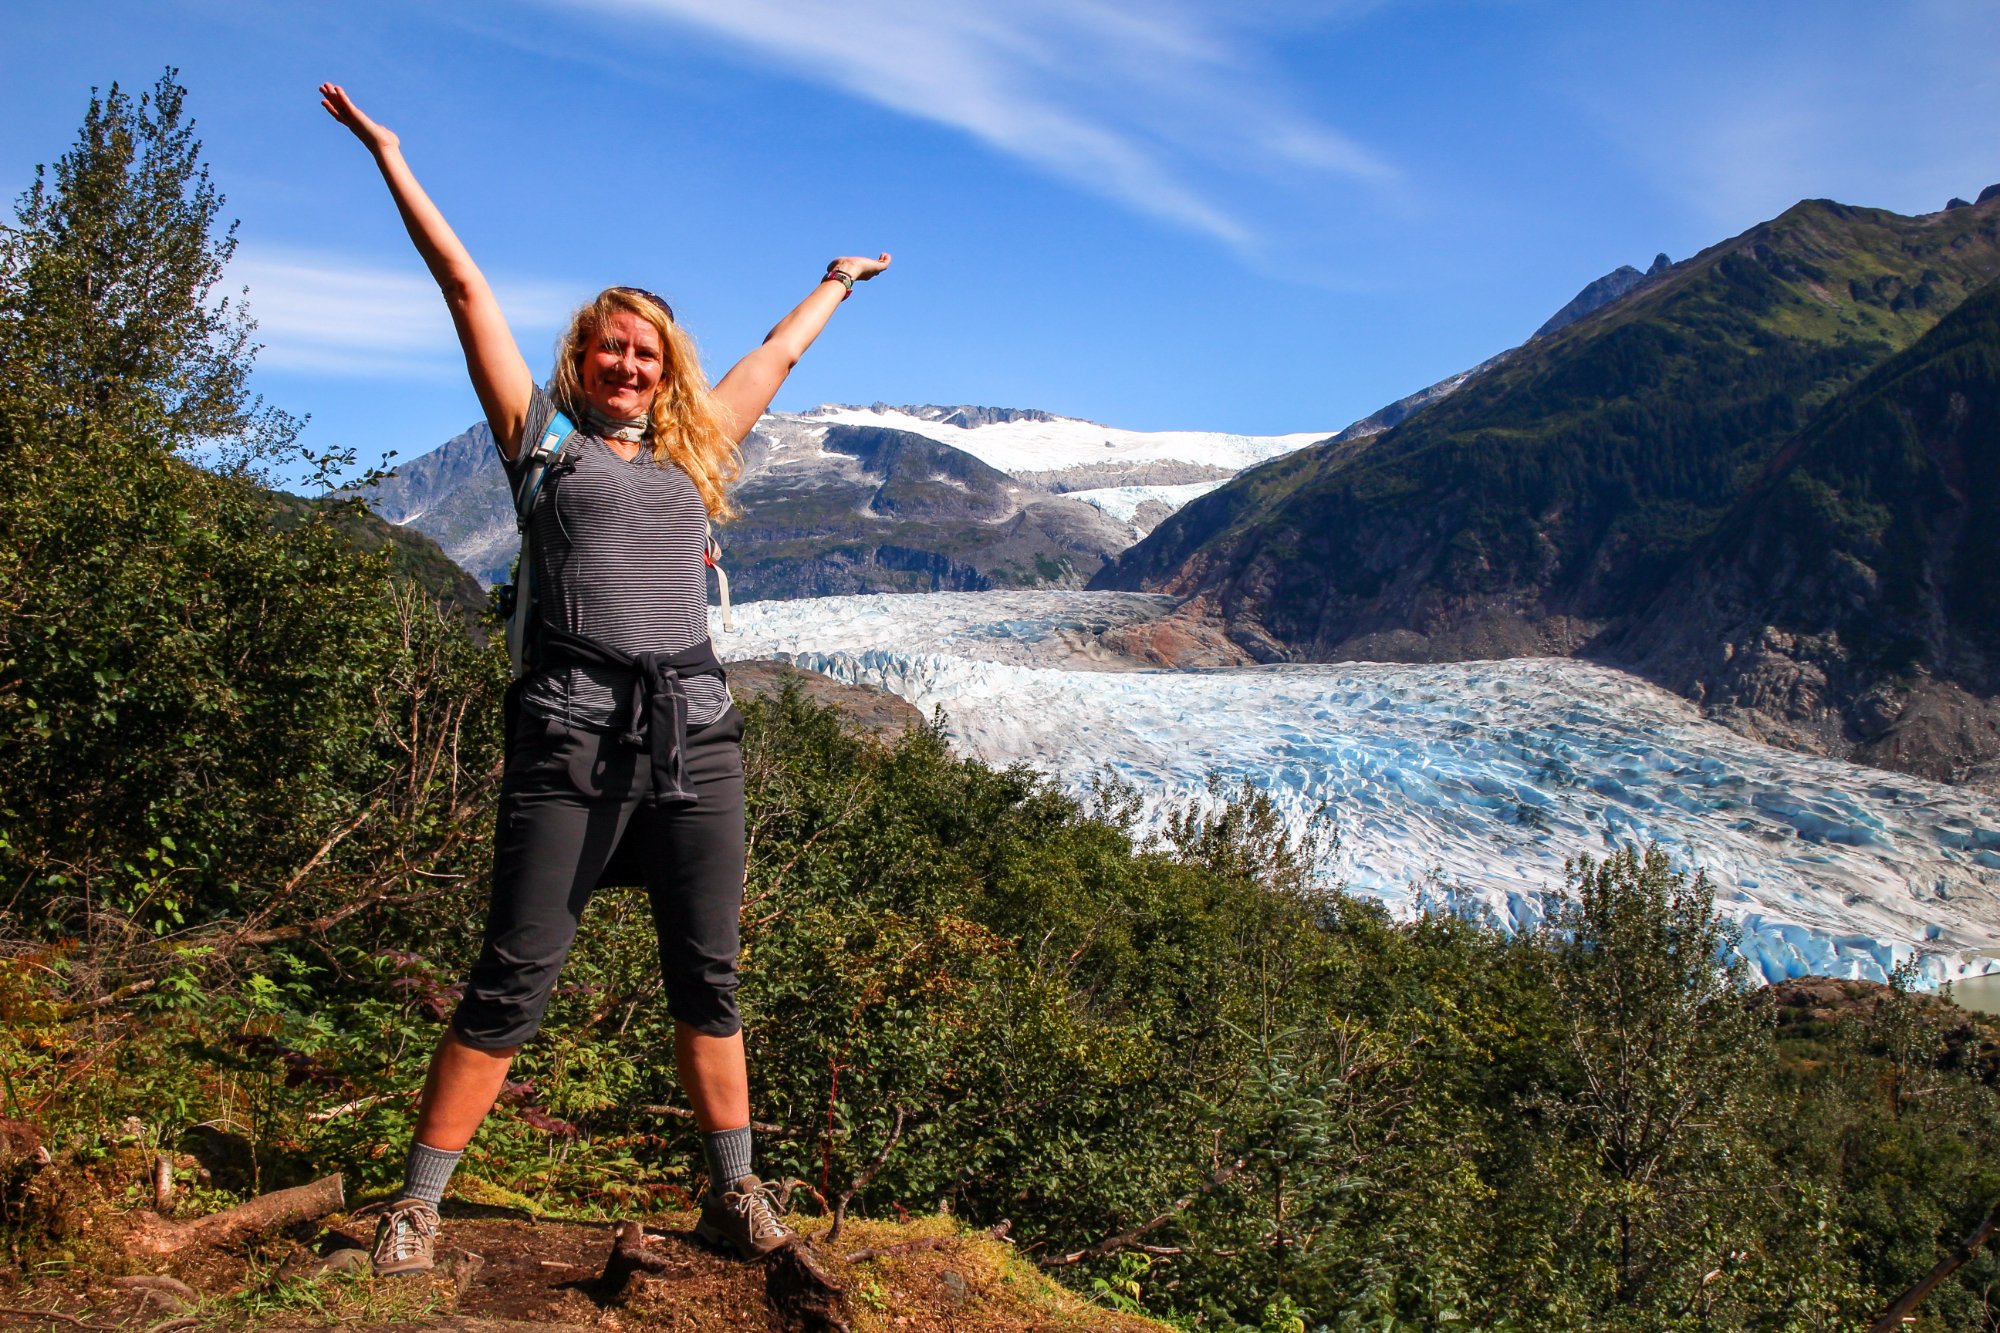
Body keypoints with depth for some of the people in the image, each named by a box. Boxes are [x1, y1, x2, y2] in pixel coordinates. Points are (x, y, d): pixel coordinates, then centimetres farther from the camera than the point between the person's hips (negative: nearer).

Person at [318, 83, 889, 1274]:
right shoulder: (545, 445, 11)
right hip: (573, 735, -3)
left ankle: (734, 1193, 17)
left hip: (696, 734, 4)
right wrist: (389, 156, 15)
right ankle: (419, 1202, 9)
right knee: (514, 978, -4)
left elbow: (779, 354, 35)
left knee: (708, 974, 6)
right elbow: (466, 286, 12)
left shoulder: (691, 458, 21)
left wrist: (836, 282, 47)